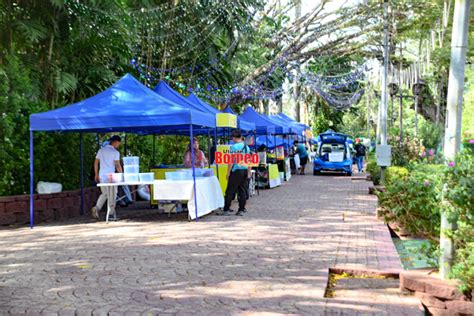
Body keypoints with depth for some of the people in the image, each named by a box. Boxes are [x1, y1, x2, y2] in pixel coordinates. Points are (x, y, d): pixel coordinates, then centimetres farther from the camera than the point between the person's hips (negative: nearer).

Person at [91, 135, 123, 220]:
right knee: (112, 195, 5)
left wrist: (96, 174, 18)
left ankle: (97, 208, -1)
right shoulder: (115, 152, -8)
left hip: (101, 176, 6)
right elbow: (118, 166, -13)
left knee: (104, 194, 18)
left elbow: (96, 163, 12)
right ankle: (111, 214, 7)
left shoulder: (101, 150, 10)